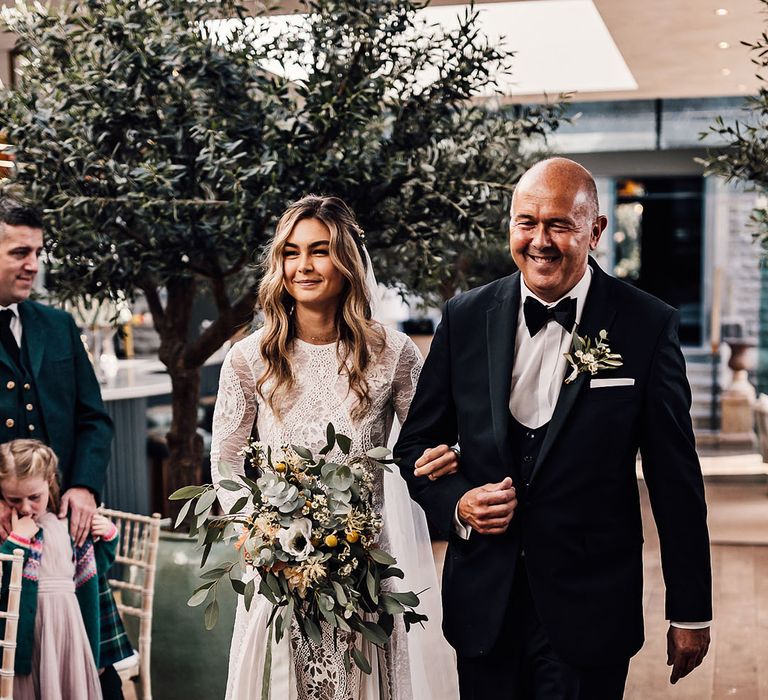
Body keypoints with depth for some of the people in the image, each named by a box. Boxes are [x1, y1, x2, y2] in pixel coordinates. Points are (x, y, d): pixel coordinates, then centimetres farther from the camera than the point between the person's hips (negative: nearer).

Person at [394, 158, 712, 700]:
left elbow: (676, 480, -4)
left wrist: (691, 613, 0)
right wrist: (456, 503, -11)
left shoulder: (648, 325, -8)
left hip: (590, 609, -2)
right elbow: (417, 442, 8)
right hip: (484, 605, 3)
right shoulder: (466, 318, 0)